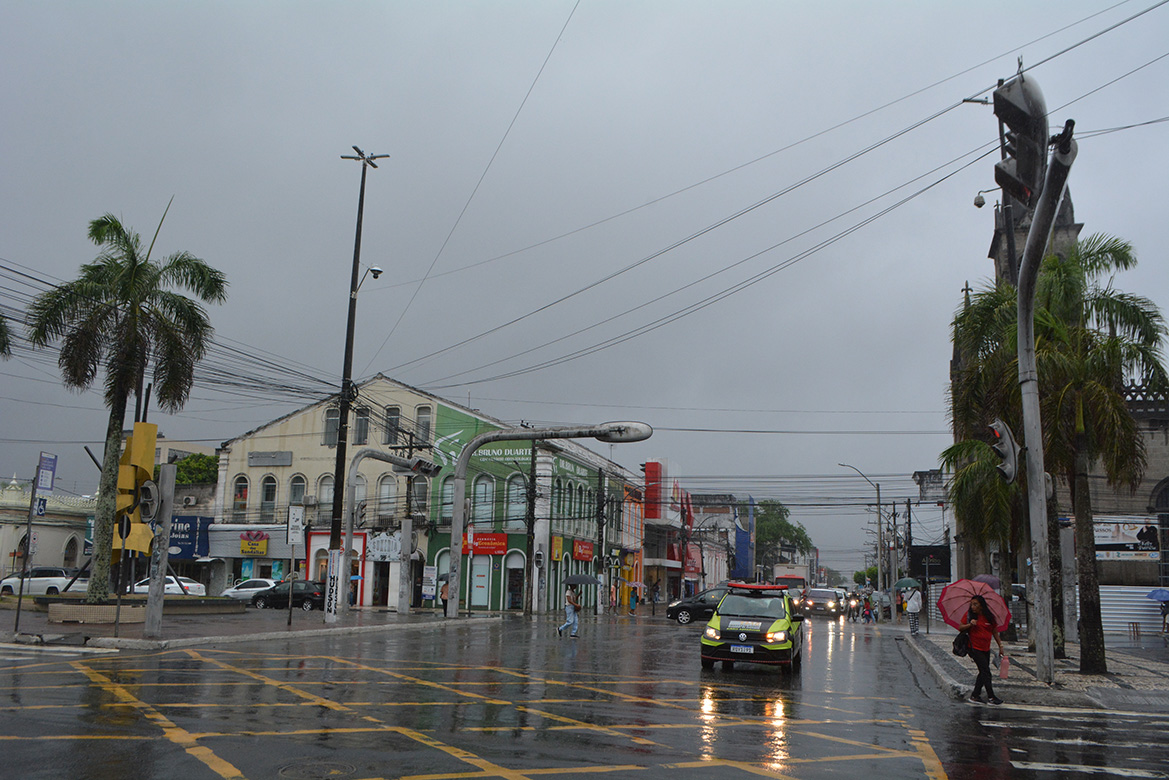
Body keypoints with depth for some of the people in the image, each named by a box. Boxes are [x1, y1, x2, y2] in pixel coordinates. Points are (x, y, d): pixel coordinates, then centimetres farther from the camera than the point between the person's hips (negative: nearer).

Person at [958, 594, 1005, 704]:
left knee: (983, 672, 8)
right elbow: (960, 628, -3)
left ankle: (975, 695, 18)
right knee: (986, 672, -8)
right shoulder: (970, 616, -5)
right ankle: (991, 697, 0)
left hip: (986, 649, 4)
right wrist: (970, 624, -21)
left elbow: (994, 632, 9)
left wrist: (1000, 646, 9)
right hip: (975, 648, -4)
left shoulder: (989, 617, 1)